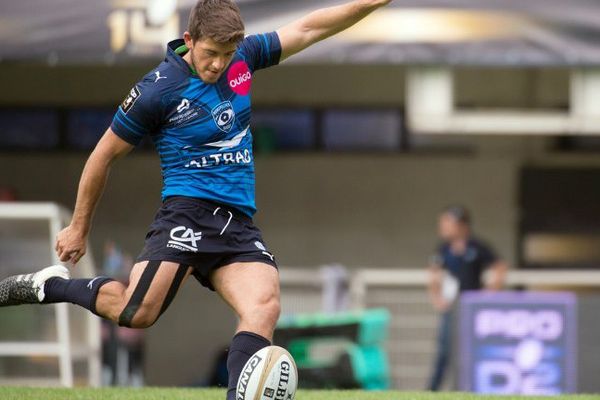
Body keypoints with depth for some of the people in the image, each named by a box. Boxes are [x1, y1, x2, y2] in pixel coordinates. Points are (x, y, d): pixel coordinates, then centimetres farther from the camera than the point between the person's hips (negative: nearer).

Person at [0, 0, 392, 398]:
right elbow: (105, 154, 2)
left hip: (240, 225, 5)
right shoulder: (157, 89, -7)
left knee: (264, 308, -21)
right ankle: (50, 285, 3)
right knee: (136, 313, -21)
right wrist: (79, 227, 9)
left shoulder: (242, 58, 8)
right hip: (189, 213, -5)